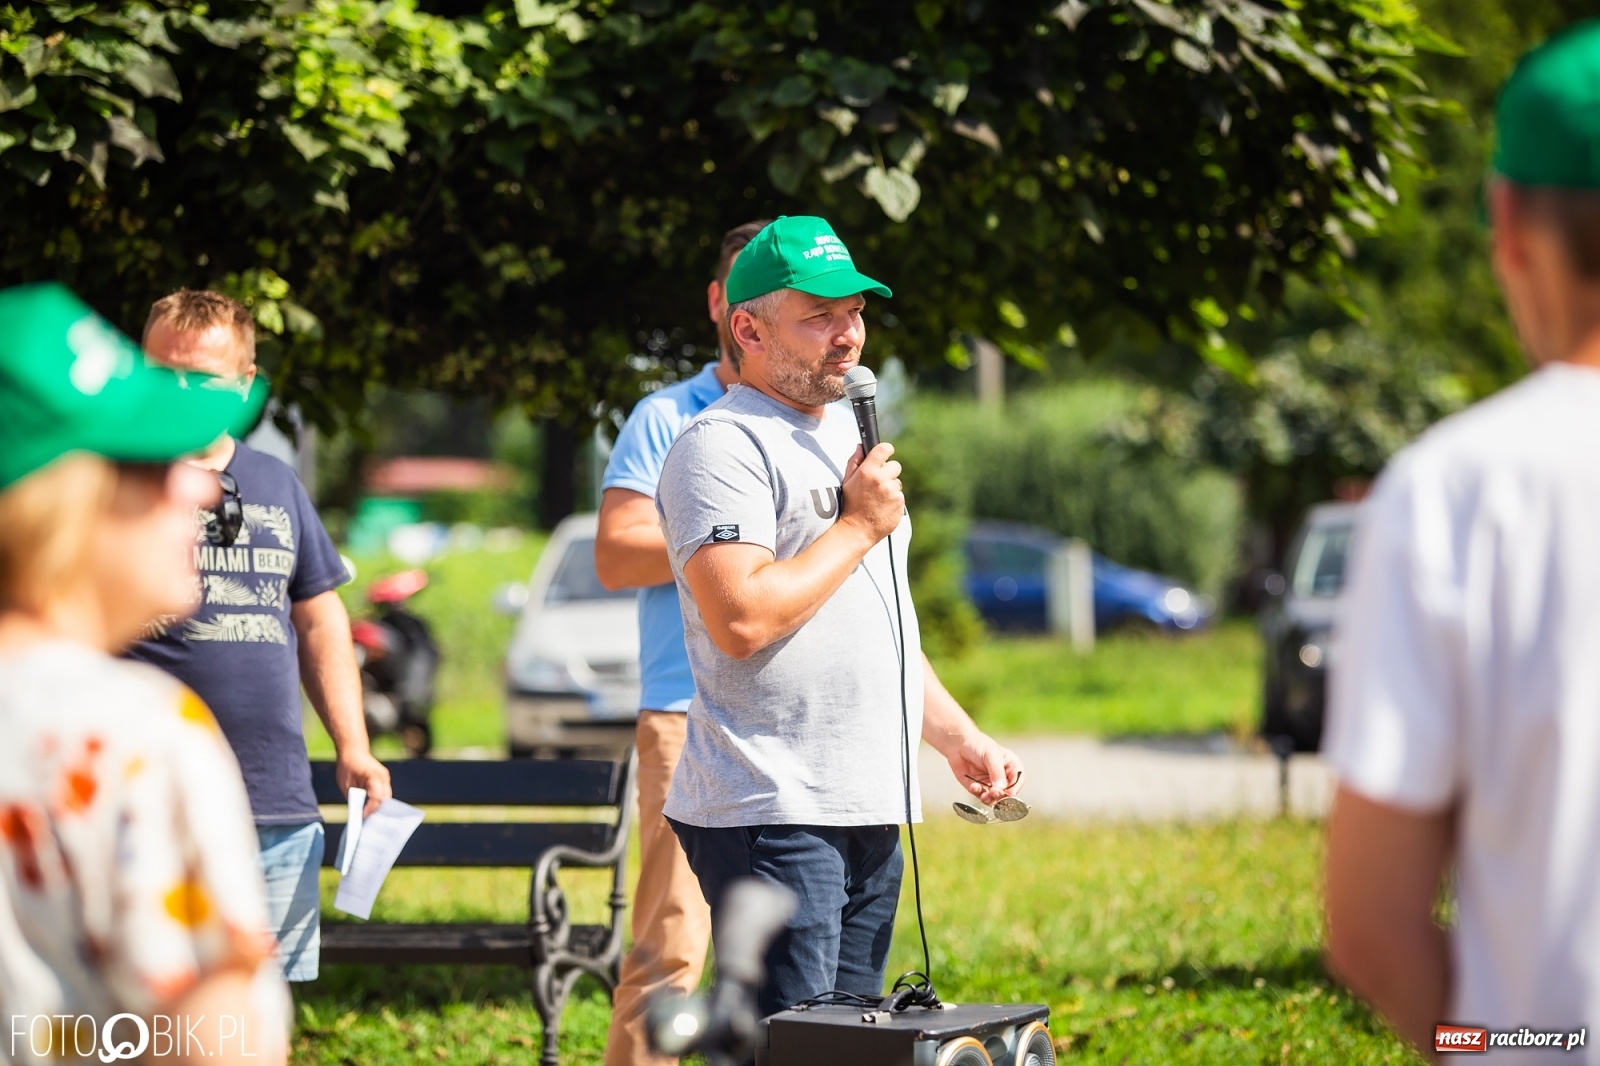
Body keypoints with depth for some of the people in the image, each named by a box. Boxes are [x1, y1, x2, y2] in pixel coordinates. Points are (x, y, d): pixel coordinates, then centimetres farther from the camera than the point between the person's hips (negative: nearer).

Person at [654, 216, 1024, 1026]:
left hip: (869, 809, 9)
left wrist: (956, 738, 21)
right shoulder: (722, 446, -9)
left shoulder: (845, 436, 21)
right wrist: (859, 527, -12)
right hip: (769, 813, -9)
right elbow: (741, 619, -22)